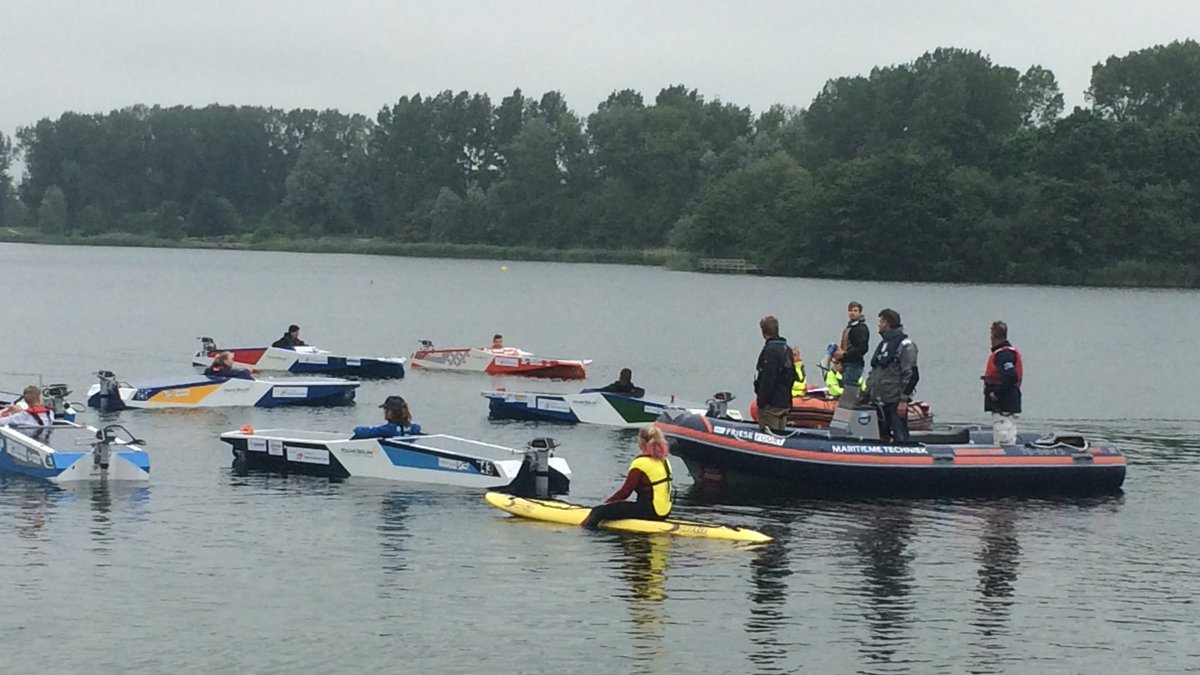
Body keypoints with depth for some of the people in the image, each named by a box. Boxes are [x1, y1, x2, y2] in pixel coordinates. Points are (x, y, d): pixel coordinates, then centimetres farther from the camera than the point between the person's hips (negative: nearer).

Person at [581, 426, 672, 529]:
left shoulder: (640, 463, -12)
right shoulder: (665, 461, 12)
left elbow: (625, 491, -9)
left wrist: (606, 503, 4)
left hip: (648, 511, -9)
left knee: (598, 511, -13)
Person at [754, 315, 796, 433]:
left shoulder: (770, 350, -16)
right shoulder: (787, 349, 14)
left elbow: (767, 379, -21)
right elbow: (793, 376, 19)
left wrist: (762, 401, -18)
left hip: (771, 403, -9)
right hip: (785, 402, 9)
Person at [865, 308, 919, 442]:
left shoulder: (905, 345, -8)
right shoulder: (883, 344, 18)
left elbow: (912, 376, -13)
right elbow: (874, 371, 25)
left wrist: (903, 400, -17)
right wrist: (868, 392, 18)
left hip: (895, 401, -8)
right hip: (879, 401, 8)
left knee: (900, 438, -8)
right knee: (881, 436, 10)